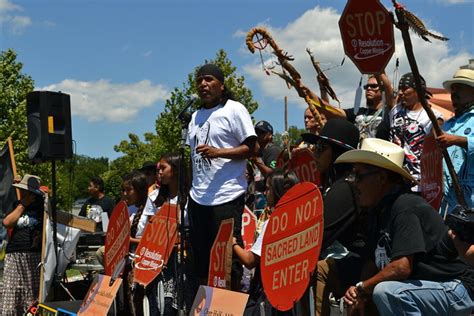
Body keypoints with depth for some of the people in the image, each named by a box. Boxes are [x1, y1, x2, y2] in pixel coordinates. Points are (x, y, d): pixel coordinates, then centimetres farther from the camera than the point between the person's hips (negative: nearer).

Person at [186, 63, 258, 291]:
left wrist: (217, 152, -20)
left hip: (227, 197, -7)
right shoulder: (195, 116, 19)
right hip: (198, 197, 7)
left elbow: (252, 148, -9)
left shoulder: (234, 110, -2)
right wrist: (186, 188, 16)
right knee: (200, 255, 11)